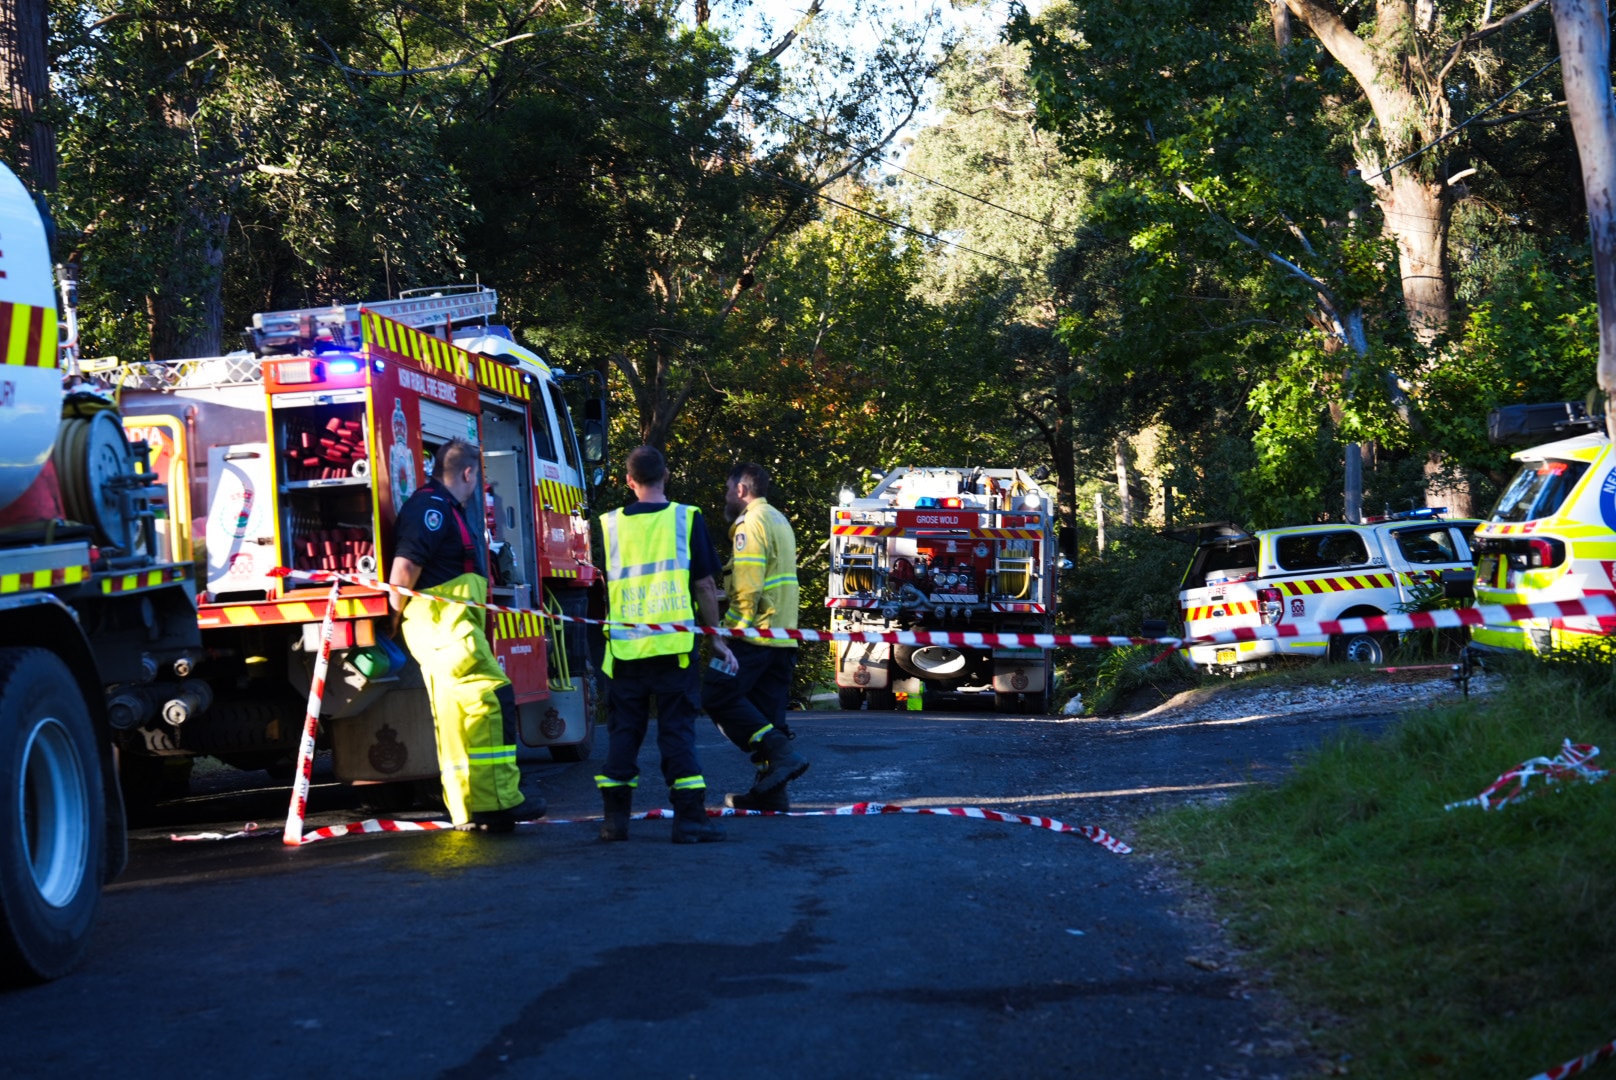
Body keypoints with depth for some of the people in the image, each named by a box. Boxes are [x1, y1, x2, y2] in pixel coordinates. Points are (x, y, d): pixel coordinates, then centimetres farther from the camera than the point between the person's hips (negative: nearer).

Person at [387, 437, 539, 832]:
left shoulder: (446, 509, 23)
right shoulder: (432, 506, -11)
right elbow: (404, 566, -20)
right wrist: (394, 621, -13)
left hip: (450, 627, 11)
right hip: (442, 625, -11)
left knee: (456, 717, 11)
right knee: (491, 698, -14)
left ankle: (469, 810, 15)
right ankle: (497, 801, -16)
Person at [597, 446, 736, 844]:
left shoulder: (610, 524, 7)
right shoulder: (687, 518, 0)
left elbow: (601, 587, 14)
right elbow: (704, 584, 2)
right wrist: (716, 637, 10)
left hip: (624, 644, 2)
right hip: (674, 643, -2)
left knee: (623, 730, 10)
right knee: (677, 729, 0)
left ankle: (615, 816, 10)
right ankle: (689, 818, -3)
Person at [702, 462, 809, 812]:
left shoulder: (750, 523, -9)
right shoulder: (779, 521, 21)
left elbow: (748, 586, -18)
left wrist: (739, 627, -15)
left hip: (755, 632, -9)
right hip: (783, 635, 9)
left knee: (717, 695, -6)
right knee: (767, 712, 9)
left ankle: (780, 753, -15)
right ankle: (771, 791, 7)